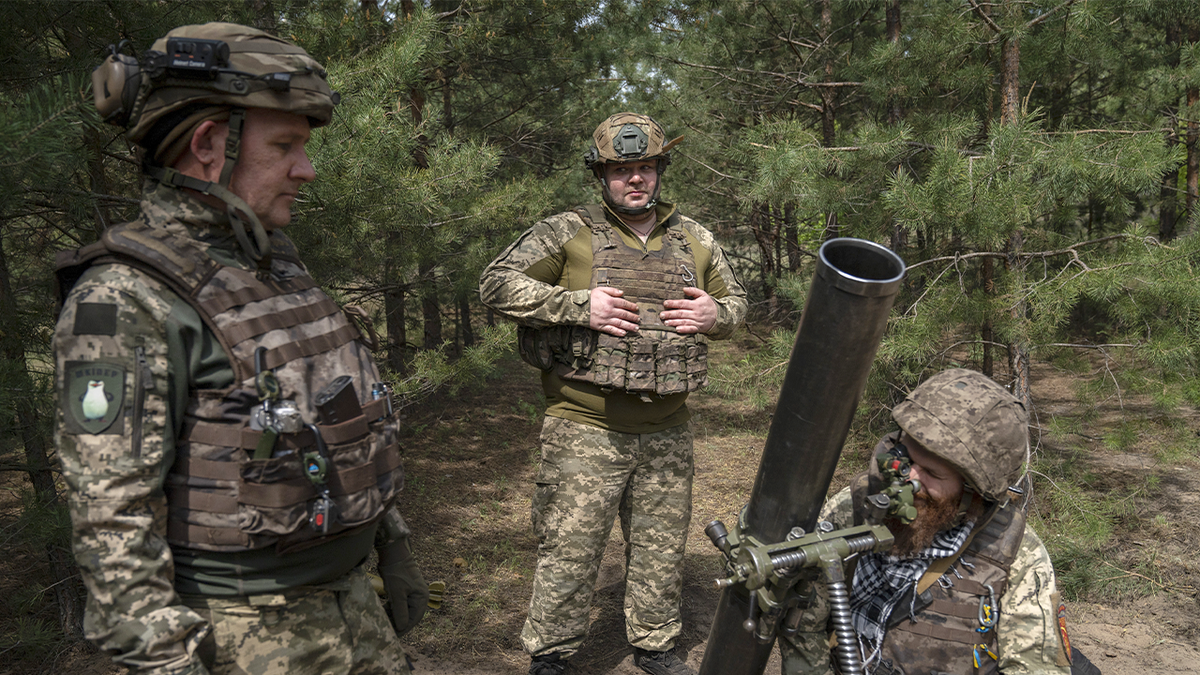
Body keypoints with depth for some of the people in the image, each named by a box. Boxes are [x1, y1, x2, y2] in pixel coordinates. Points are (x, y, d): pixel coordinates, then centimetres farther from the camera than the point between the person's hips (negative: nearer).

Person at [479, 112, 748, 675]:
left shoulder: (695, 240, 10)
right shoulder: (568, 232, -4)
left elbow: (736, 301, 20)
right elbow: (496, 284, -9)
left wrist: (716, 315, -5)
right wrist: (578, 306, -19)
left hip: (665, 434, 4)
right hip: (585, 432, -4)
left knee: (660, 550, 17)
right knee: (569, 551, 2)